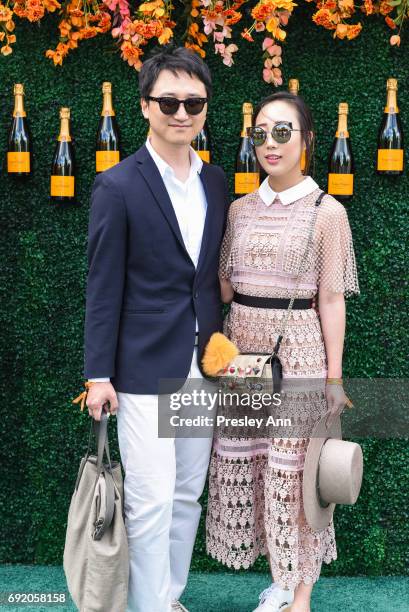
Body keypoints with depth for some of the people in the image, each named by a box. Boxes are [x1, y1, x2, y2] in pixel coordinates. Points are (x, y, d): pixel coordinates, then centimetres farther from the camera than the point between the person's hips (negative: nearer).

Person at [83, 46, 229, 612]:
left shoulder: (217, 183, 8)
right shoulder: (117, 187, -9)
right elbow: (104, 288, -8)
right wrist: (99, 374, -10)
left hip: (204, 365, 6)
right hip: (145, 368, -6)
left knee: (188, 495, 15)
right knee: (151, 501, -3)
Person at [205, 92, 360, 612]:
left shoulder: (327, 212, -5)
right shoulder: (240, 208, 8)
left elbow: (330, 300, -5)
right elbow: (225, 285, 13)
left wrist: (334, 376, -5)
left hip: (298, 351, -5)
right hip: (241, 348, 5)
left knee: (295, 470, 2)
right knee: (246, 462, 8)